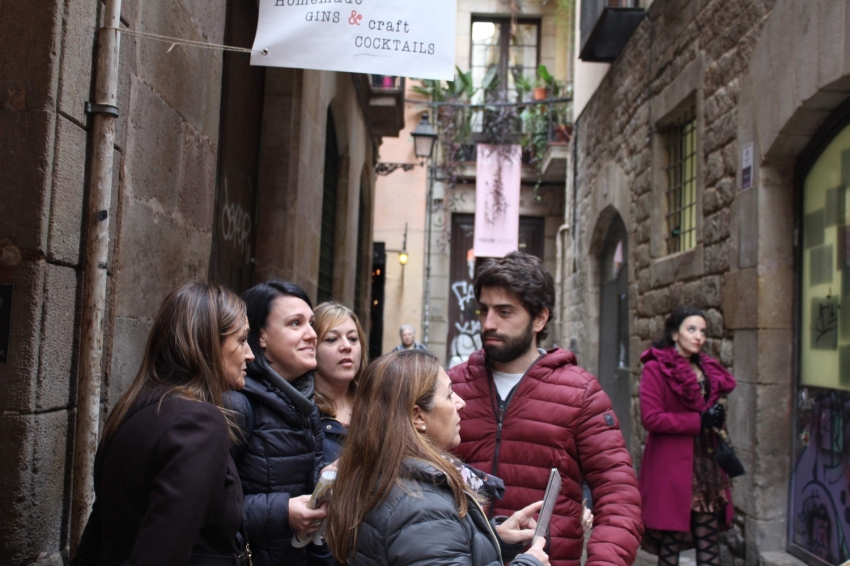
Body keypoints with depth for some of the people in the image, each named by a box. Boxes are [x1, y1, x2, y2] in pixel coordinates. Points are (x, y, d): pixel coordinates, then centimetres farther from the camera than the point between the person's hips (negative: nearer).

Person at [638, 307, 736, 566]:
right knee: (671, 540, 1)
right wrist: (699, 421, -15)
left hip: (706, 464, 7)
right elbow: (651, 418, -18)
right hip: (672, 465, -6)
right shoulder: (656, 368, -9)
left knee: (708, 539, 6)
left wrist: (716, 417, 7)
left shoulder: (708, 369, 14)